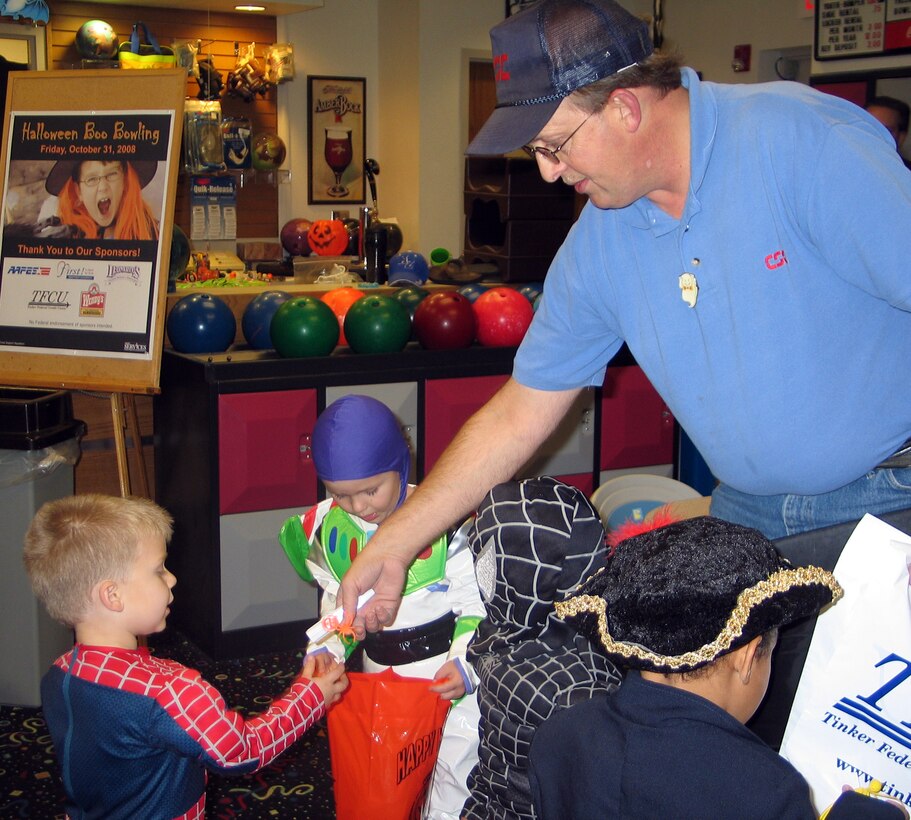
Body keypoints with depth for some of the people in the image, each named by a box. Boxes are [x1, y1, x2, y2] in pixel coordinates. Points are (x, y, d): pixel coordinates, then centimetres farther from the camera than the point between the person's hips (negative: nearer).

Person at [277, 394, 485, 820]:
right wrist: (324, 651, -5)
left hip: (447, 668, -4)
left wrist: (465, 662, -22)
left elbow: (475, 602, -11)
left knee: (456, 765, 2)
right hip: (379, 668, 4)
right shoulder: (328, 529, -3)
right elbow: (336, 603, 9)